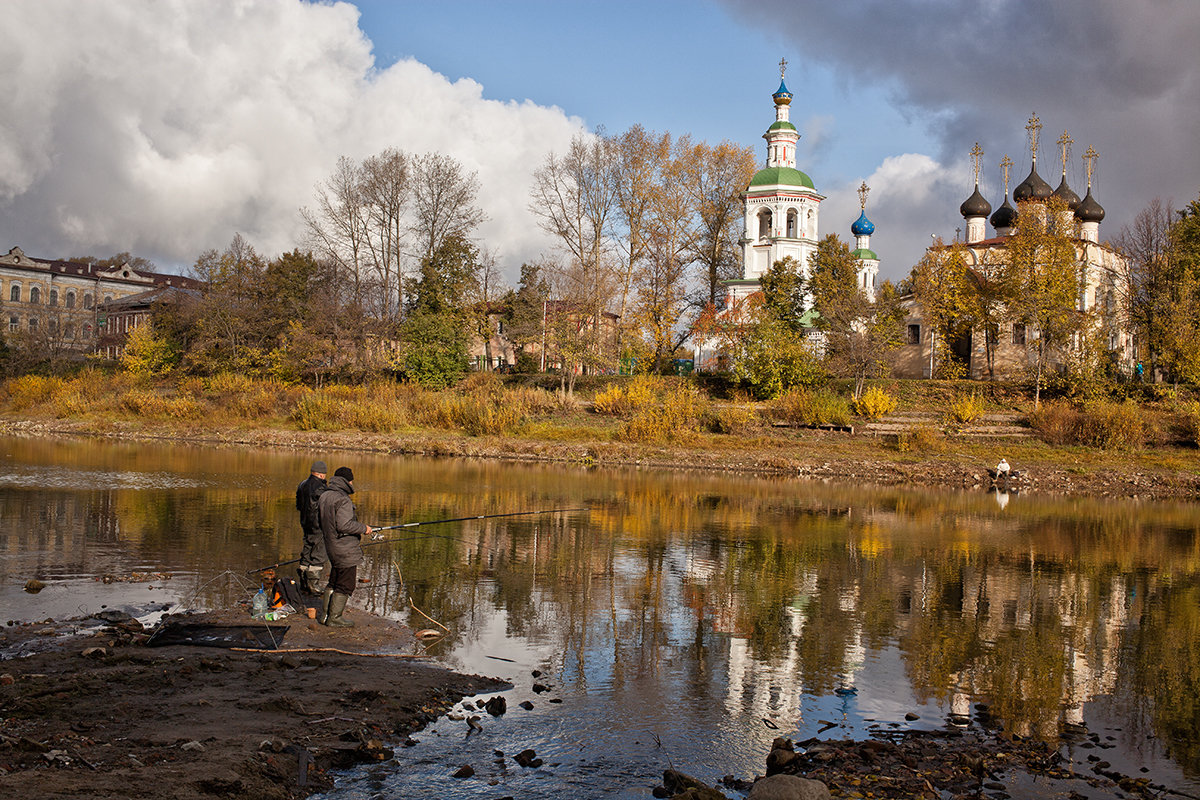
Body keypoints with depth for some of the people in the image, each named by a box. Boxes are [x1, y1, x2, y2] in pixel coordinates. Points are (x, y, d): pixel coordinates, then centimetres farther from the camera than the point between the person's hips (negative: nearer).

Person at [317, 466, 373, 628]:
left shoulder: (324, 496, 10)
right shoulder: (343, 500, -20)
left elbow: (321, 523, 18)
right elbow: (344, 525, -26)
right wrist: (363, 528, -14)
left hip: (331, 546, 9)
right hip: (346, 550, -9)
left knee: (333, 582, 20)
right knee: (345, 585, 1)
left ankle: (325, 615, 26)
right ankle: (334, 618, 6)